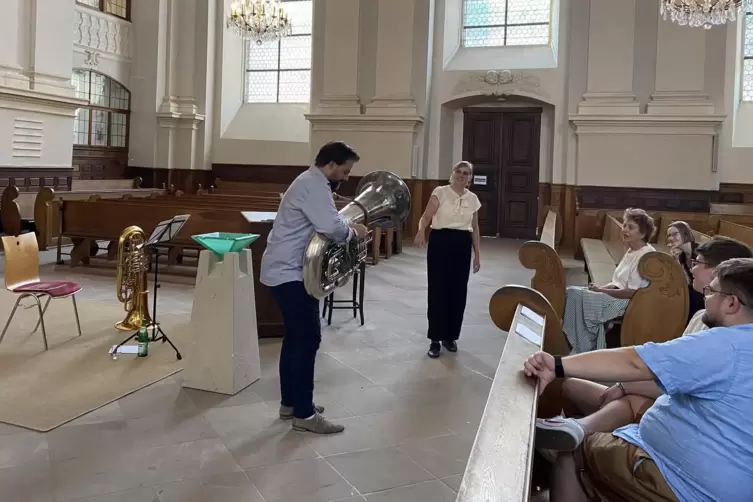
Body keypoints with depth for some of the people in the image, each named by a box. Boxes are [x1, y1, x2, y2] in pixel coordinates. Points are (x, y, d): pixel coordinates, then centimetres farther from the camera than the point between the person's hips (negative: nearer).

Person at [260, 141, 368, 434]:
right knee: (308, 339, -8)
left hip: (285, 269, 11)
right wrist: (354, 232, -10)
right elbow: (331, 227, -29)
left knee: (296, 337, 16)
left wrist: (345, 230, 5)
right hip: (290, 272, -11)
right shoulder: (314, 185, -17)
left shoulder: (311, 182, 17)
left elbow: (321, 224, 21)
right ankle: (304, 414, -2)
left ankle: (290, 403, 26)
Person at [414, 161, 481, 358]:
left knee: (458, 292, 7)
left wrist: (477, 254, 13)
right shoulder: (440, 192, -2)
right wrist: (421, 231, -32)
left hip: (462, 245, 4)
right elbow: (426, 216, -11)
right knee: (437, 291, -3)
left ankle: (450, 336, 23)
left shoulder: (473, 199, 10)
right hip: (440, 242, -4)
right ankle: (435, 339, 7)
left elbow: (474, 228, 15)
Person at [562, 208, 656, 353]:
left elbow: (632, 292, -21)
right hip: (619, 296, 10)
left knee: (575, 295, -18)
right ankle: (584, 348, -1)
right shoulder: (631, 251, 14)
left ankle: (584, 351, -7)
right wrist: (601, 288, 0)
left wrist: (601, 291, -14)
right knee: (572, 292, -3)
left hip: (629, 303, -10)